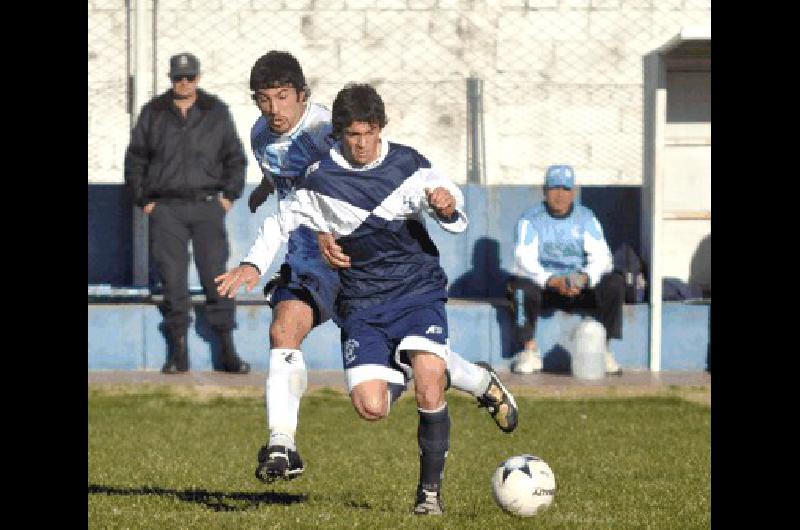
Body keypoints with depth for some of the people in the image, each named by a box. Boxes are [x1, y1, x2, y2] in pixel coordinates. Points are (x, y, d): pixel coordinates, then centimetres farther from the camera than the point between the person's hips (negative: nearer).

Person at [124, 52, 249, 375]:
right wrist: (143, 200, 4)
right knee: (173, 280, -3)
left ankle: (228, 351, -1)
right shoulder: (153, 113, 7)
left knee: (216, 277, -4)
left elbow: (235, 158, 14)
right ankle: (178, 353, 2)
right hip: (166, 209, 0)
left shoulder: (216, 113, 8)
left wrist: (229, 196, 4)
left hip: (207, 206, 0)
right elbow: (135, 160, 11)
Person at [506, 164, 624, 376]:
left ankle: (603, 349, -17)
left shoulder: (585, 218, 4)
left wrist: (585, 278, -29)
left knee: (614, 283, -21)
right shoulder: (530, 219, -4)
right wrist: (553, 281, -34)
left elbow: (601, 256, -7)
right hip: (542, 283, -2)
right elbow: (525, 259, -17)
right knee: (521, 285, -35)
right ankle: (530, 350, -24)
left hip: (580, 286, 2)